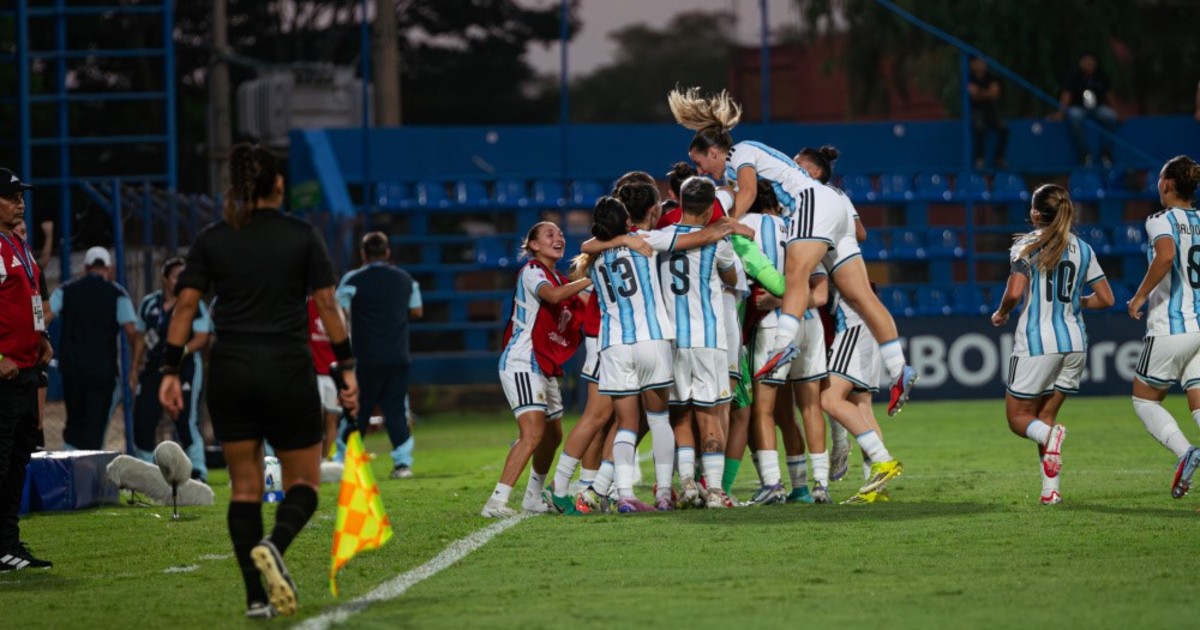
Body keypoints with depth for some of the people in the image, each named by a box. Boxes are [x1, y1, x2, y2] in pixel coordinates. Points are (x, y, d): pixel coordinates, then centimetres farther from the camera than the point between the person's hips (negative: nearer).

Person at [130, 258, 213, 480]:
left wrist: (182, 351, -24)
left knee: (186, 423, -10)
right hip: (154, 368, 5)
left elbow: (202, 338, -8)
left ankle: (198, 472, -2)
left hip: (185, 368, -5)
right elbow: (140, 336, 19)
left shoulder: (194, 305, -3)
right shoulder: (149, 303, 11)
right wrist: (135, 368, 16)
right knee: (142, 422, 4)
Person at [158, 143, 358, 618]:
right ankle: (274, 545, -23)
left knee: (244, 485, 10)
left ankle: (256, 597, 2)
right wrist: (348, 367, 2)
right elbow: (327, 304, -3)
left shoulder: (211, 240, 3)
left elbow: (185, 307, -2)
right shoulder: (302, 236, -1)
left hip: (230, 372, 2)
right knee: (303, 481, 8)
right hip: (288, 370, -2)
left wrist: (170, 372, 0)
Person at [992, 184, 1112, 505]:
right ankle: (1051, 489, 1)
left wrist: (1001, 313, 3)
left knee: (1018, 416, 8)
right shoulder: (1083, 249, 9)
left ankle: (1050, 435, -26)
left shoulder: (1027, 245, -6)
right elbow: (1105, 298, 9)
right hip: (1074, 341, 5)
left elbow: (1015, 292, -17)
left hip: (1037, 340, -5)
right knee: (1045, 415, 16)